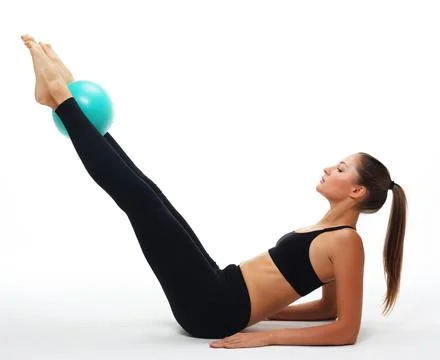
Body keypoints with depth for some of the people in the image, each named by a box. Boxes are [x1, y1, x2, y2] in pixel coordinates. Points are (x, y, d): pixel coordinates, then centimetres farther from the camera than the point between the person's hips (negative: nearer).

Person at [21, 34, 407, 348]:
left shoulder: (346, 240, -12)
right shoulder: (330, 230, 15)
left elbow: (346, 329, -16)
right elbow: (330, 307, 24)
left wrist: (266, 336, -18)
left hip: (213, 309, -9)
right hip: (219, 297, 9)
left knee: (136, 194, -12)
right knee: (146, 191, 9)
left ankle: (59, 94, 2)